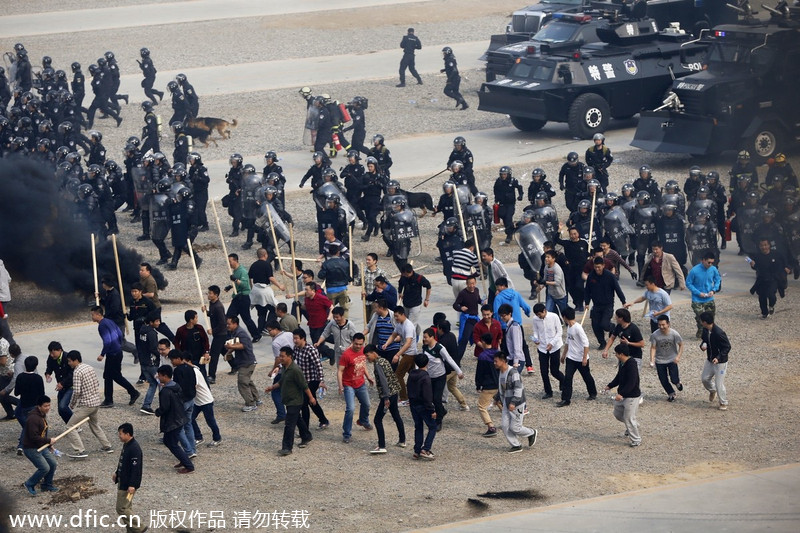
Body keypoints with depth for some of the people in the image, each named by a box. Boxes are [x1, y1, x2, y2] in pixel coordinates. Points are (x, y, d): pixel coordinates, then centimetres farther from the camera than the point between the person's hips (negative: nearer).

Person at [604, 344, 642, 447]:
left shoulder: (631, 365, -26)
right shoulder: (622, 364, 4)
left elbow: (631, 383, -31)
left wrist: (621, 394, -36)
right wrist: (610, 386, 13)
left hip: (632, 396, -10)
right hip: (622, 395, 10)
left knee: (629, 418, -5)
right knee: (618, 413, 20)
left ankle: (636, 440, 9)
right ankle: (632, 427, 42)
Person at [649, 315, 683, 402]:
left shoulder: (674, 334, -19)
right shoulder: (655, 335, -17)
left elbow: (681, 345, -6)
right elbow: (653, 348, -9)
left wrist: (678, 357, -18)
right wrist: (652, 360, -21)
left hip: (672, 360, -1)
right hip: (660, 361, 1)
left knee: (674, 379, -8)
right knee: (663, 381, 7)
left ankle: (678, 381, 31)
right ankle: (671, 394, 35)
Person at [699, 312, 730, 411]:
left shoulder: (719, 333, -30)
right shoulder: (705, 330, -7)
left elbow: (727, 347, -23)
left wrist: (718, 358, -33)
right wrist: (703, 345, -11)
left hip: (720, 362, -8)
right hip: (710, 360, 8)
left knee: (719, 383, -2)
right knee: (705, 378, 18)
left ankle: (723, 403, 17)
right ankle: (712, 391, 48)